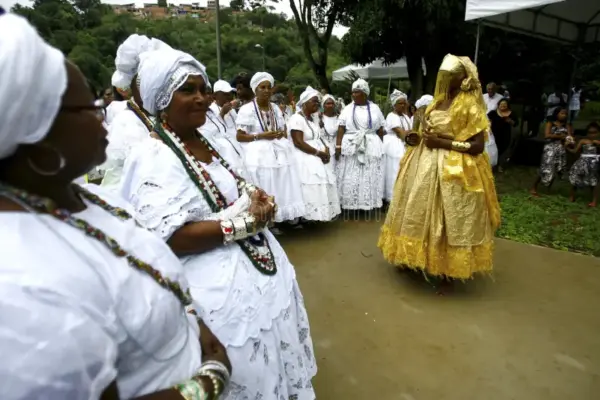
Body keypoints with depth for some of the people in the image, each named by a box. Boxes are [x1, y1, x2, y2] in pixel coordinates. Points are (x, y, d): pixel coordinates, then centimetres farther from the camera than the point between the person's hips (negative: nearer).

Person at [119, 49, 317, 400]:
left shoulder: (207, 143, 8)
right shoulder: (153, 158, -18)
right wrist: (243, 222, -23)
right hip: (223, 287, -8)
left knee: (270, 361, 25)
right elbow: (168, 240, -26)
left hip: (260, 270, 9)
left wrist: (258, 200, -3)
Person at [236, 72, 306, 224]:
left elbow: (284, 130, 22)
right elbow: (239, 137, -9)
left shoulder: (276, 108, 14)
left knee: (279, 188, 6)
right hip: (259, 156, -6)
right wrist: (261, 136, -17)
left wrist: (282, 134, -2)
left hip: (279, 153, 6)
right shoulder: (247, 109, -5)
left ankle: (274, 220, 17)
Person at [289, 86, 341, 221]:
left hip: (318, 158, 9)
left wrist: (326, 149, -4)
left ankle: (322, 213, 15)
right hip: (306, 158, -9)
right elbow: (298, 143, -20)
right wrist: (319, 153, -18)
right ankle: (308, 216, -2)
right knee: (311, 187, -12)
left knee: (324, 184, 6)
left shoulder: (314, 118, 15)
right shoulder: (297, 119, -14)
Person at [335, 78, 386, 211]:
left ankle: (369, 205, 13)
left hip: (371, 147, 1)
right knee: (350, 178, 0)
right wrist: (338, 146, -9)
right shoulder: (347, 109, 6)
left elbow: (380, 130, 8)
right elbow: (341, 129, 0)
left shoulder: (375, 108, 7)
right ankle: (350, 205, 7)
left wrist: (380, 146, 4)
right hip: (350, 147, 0)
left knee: (370, 177, 4)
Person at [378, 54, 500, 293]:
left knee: (448, 221, 0)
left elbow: (478, 145, -15)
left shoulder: (470, 105, -11)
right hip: (426, 163, 8)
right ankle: (417, 258, 30)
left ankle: (447, 273, 14)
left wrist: (443, 142, -19)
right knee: (421, 213, 13)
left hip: (454, 170, -7)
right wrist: (425, 135, -1)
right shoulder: (439, 99, 12)